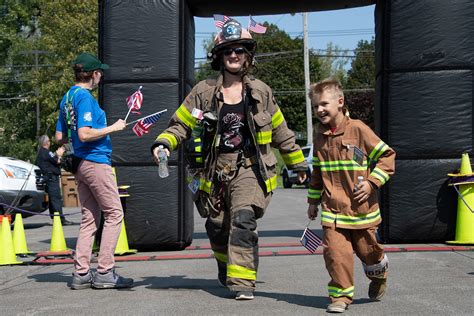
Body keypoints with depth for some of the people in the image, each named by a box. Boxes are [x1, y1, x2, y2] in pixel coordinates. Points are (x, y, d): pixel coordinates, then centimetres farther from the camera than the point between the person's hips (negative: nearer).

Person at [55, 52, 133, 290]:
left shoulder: (68, 96, 15)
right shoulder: (84, 97, -13)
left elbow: (60, 137, 18)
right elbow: (85, 134, -23)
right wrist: (113, 128, -13)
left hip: (80, 164, 10)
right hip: (96, 162, -10)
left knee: (89, 218, 11)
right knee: (114, 214, -4)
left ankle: (81, 273, 11)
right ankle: (104, 272, -4)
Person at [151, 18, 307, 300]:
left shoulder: (260, 92, 5)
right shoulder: (204, 92, 1)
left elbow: (279, 131, 15)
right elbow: (181, 124, 6)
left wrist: (299, 163, 21)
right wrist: (163, 143, -15)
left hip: (249, 168, -1)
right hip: (215, 170, 2)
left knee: (243, 220, -21)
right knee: (217, 228, 12)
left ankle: (242, 280, -17)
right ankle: (226, 267, 41)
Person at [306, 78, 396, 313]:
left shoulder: (358, 129, -9)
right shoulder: (319, 136, 7)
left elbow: (387, 156, -4)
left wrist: (372, 182, -14)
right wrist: (313, 201, 21)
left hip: (361, 208, -3)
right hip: (333, 210, 3)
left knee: (367, 249, 12)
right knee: (336, 252, -11)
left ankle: (378, 276, 44)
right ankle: (341, 295, 4)